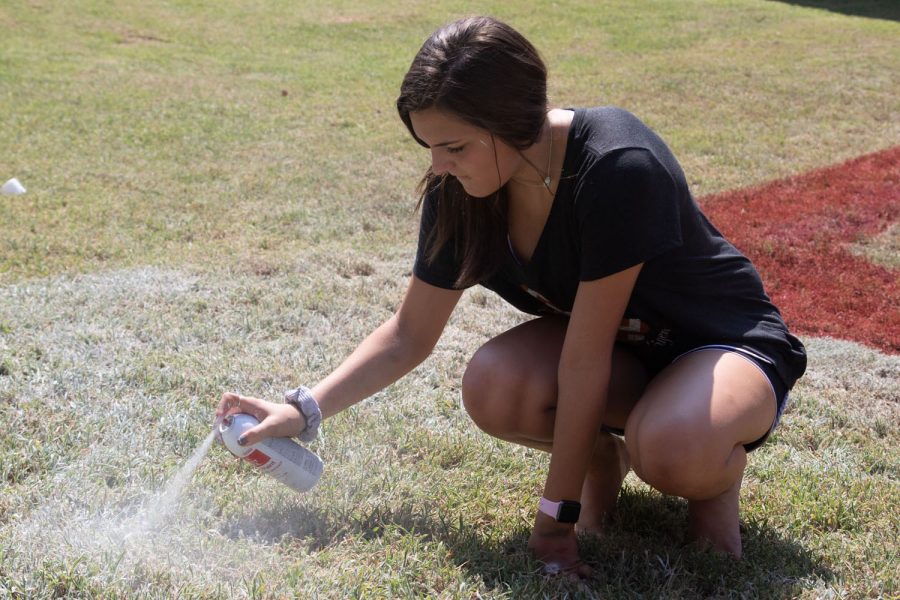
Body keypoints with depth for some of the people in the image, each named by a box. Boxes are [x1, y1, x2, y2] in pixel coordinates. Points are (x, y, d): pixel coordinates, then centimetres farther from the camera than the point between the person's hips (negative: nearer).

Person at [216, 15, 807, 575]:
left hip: (729, 340, -5)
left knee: (671, 449, -39)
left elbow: (585, 358, -30)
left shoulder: (618, 167, -34)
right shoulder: (458, 193, -13)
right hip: (615, 343, 6)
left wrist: (555, 515, -23)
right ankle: (603, 453, 5)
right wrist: (304, 410, -9)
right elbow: (410, 334, 1)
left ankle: (719, 476, -2)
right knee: (492, 386, -26)